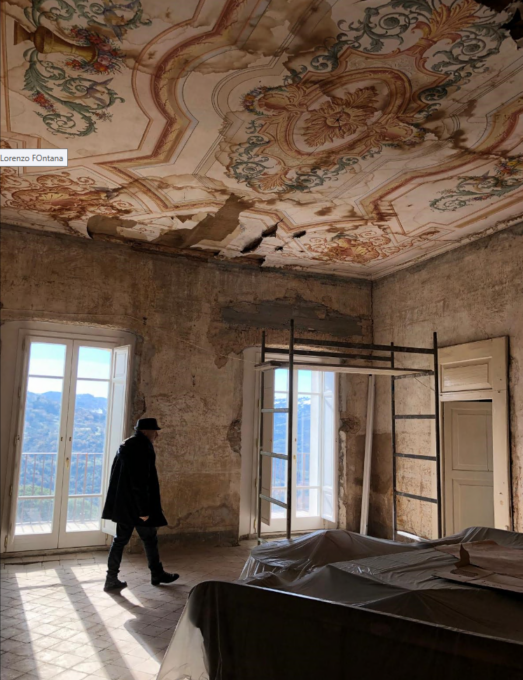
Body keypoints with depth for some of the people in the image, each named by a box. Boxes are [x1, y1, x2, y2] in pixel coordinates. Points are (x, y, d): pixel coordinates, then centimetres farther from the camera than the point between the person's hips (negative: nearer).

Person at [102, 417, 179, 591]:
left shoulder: (125, 445, 9)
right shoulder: (142, 449, -20)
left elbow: (117, 475, 15)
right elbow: (141, 482, -24)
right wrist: (143, 510, -20)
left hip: (123, 504, 8)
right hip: (136, 505, -8)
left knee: (120, 540, 13)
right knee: (150, 539, 9)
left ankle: (112, 579, 16)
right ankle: (157, 574, 24)